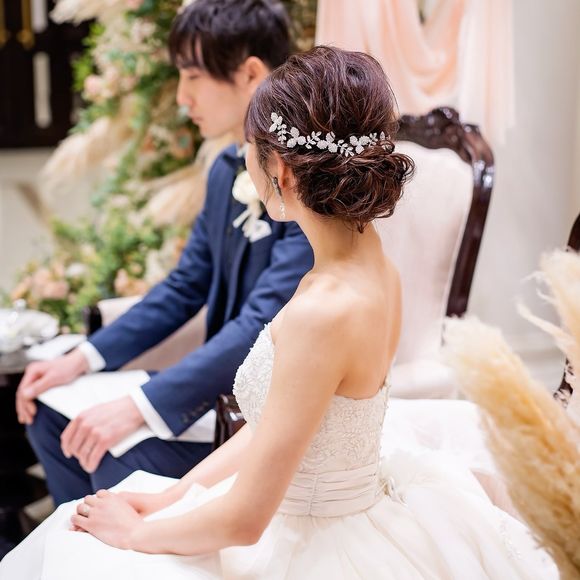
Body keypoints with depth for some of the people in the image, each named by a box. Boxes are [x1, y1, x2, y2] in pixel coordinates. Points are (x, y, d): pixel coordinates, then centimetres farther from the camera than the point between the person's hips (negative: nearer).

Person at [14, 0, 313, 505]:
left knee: (118, 461, -24)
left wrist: (138, 407, -31)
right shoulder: (227, 170, 7)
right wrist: (80, 360, 3)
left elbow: (264, 323, -28)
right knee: (53, 416, 7)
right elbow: (185, 288, 12)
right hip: (226, 383, 9)